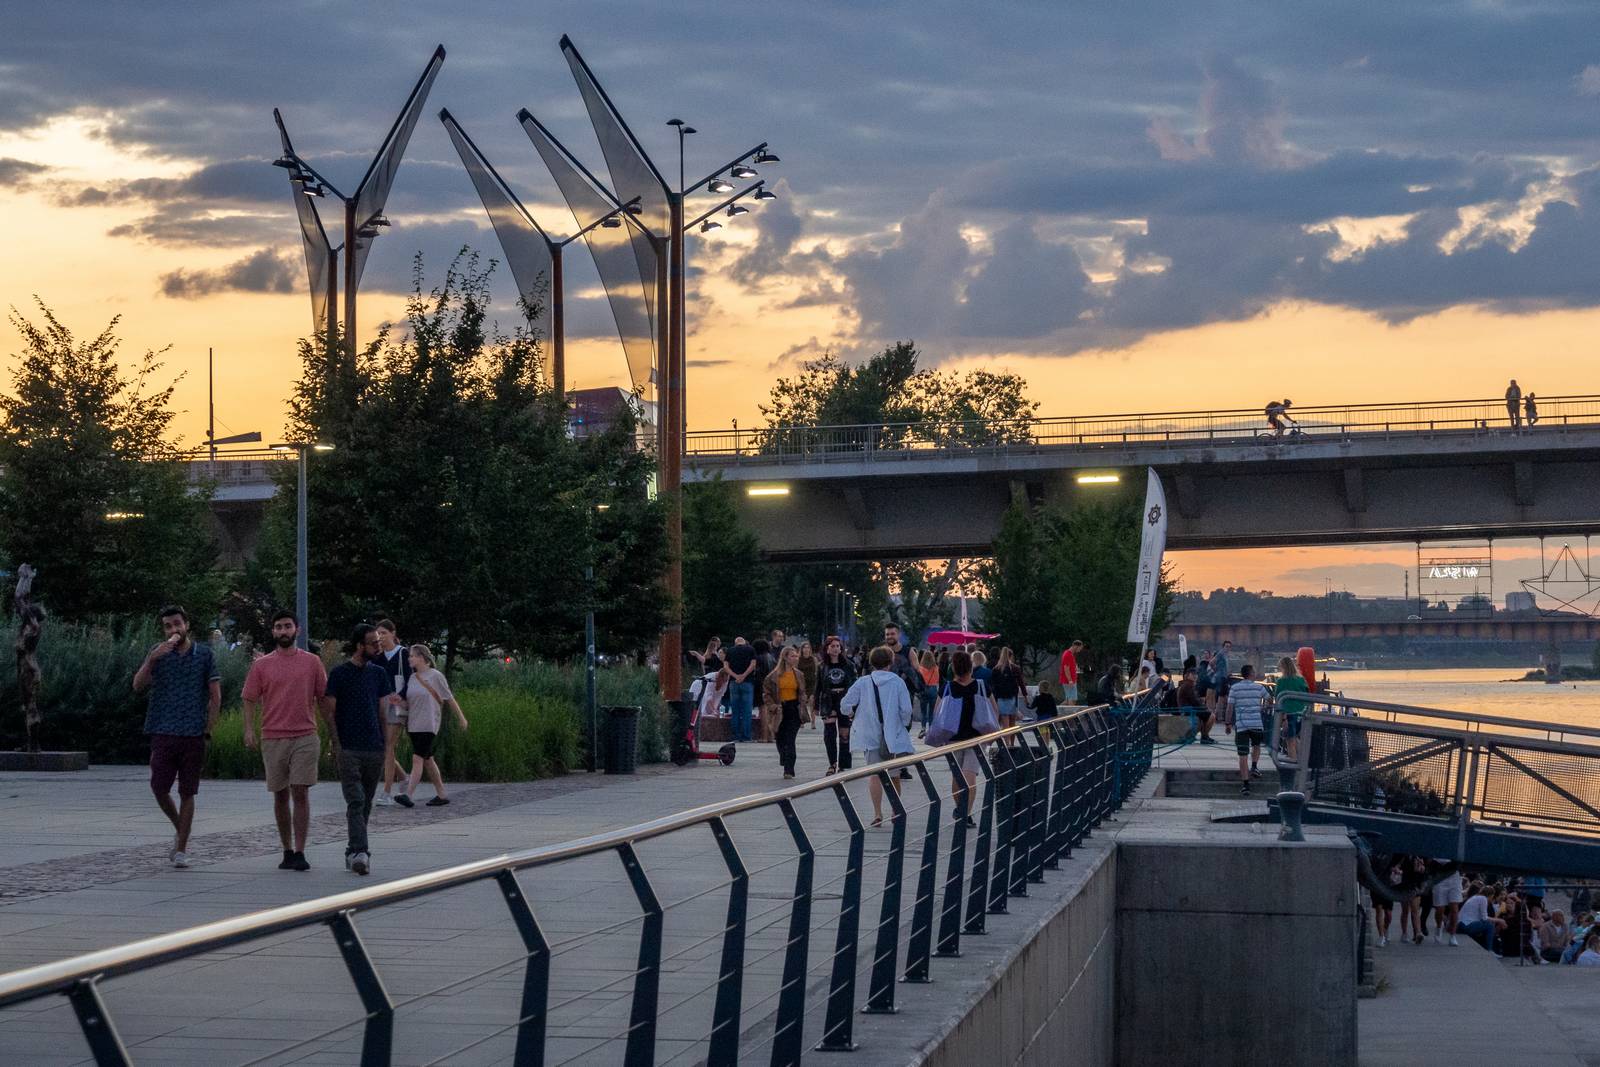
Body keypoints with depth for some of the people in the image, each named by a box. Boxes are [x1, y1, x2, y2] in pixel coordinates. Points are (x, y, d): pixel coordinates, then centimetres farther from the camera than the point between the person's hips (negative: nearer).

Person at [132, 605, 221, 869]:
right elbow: (138, 685, -4)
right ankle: (180, 830, 24)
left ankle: (181, 849, 8)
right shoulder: (158, 653, 7)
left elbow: (215, 696, 4)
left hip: (193, 735, -1)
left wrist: (208, 731, -3)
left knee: (187, 793, 2)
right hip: (163, 734, 1)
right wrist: (152, 659, -18)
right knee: (159, 788, -2)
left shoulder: (205, 655, 5)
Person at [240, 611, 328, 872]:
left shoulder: (312, 662, 5)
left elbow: (323, 699, 9)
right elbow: (250, 700, 5)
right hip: (273, 739, 1)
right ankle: (287, 851, 18)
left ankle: (300, 853, -7)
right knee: (280, 796, 7)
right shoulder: (261, 665, 5)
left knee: (300, 793, -8)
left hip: (305, 737, -1)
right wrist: (248, 729, -8)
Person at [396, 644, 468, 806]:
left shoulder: (435, 676, -6)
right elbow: (409, 702, 14)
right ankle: (441, 795, 20)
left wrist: (461, 717, 6)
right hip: (413, 724, 7)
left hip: (428, 725, -7)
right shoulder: (412, 678, 12)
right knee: (427, 759, 11)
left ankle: (408, 795, -23)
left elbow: (449, 698, 1)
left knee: (417, 758, -16)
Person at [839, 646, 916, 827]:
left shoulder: (863, 683, -2)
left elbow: (845, 705, -5)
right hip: (893, 735, 1)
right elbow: (906, 709, -8)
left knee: (874, 774, -1)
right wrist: (905, 726, 9)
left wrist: (853, 716, 15)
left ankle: (877, 813, -11)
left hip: (870, 735, 0)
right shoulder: (898, 682, -4)